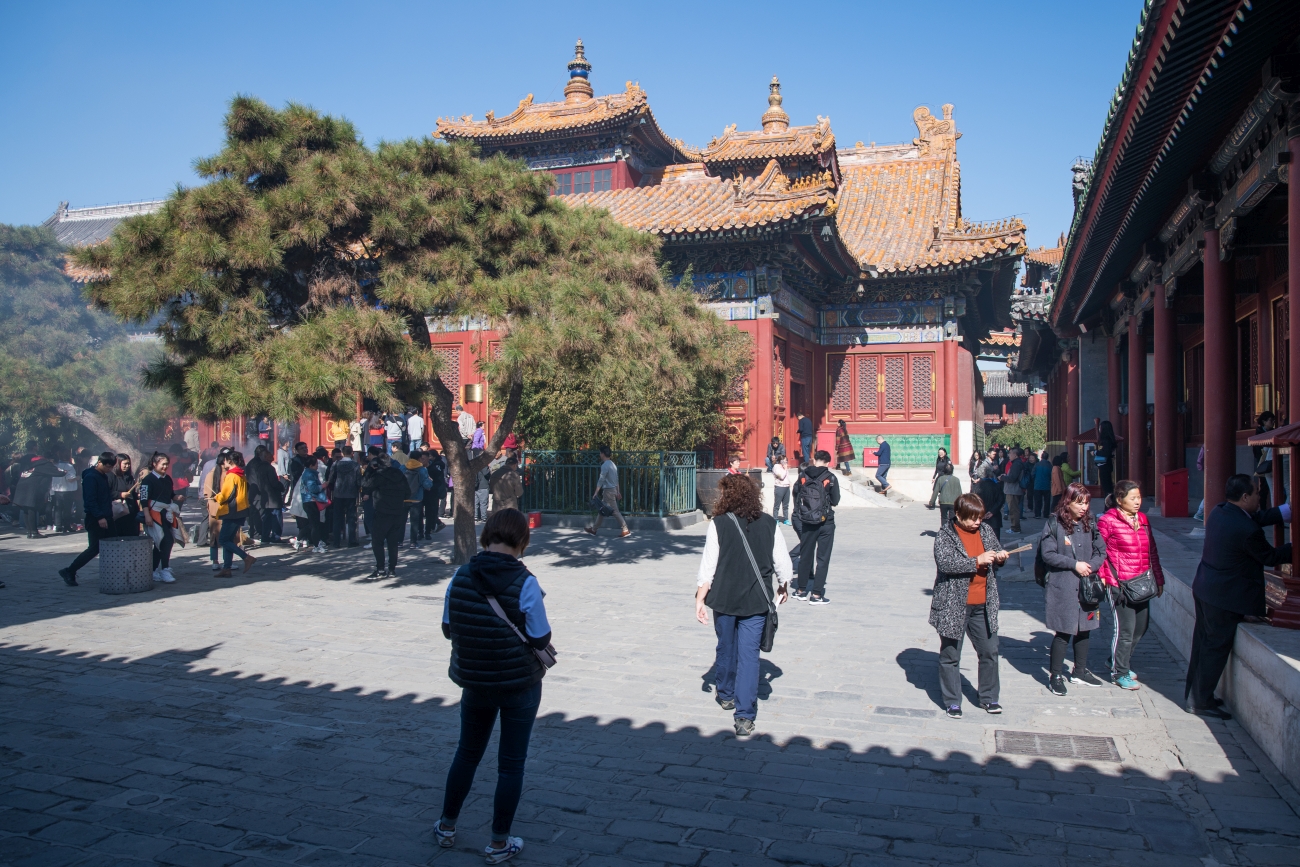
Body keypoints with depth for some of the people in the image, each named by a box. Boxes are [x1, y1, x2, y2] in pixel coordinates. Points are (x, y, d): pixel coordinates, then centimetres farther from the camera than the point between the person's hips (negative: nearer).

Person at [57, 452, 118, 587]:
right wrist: (99, 517, -23)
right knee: (94, 549, -7)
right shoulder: (90, 477, -14)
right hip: (95, 519, -9)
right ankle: (69, 571, 3)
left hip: (105, 518, 9)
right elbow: (90, 500, -20)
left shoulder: (104, 476, 14)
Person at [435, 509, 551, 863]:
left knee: (467, 752, 24)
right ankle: (499, 843, 22)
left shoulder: (460, 578, -10)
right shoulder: (525, 583, -20)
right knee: (511, 762, 12)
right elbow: (541, 639, -14)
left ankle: (447, 826, 37)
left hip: (475, 682, 3)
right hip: (521, 684, -3)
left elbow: (448, 629, -1)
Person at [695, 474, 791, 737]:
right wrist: (782, 586, 20)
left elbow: (708, 565, -11)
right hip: (757, 601, 1)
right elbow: (783, 563, 2)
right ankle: (744, 716, -3)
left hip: (725, 599, -1)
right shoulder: (769, 524, -2)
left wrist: (700, 598, -4)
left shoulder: (718, 524, -10)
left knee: (726, 647, 20)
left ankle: (725, 694, 41)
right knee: (749, 654, 2)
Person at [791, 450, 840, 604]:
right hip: (826, 522, -3)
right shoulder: (830, 479, -10)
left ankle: (801, 590, 25)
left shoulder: (803, 477, -2)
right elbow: (835, 502, -6)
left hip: (807, 522, 3)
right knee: (823, 558, 4)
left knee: (805, 556, 16)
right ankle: (816, 595, 2)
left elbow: (795, 495, 4)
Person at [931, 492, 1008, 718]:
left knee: (989, 651, 11)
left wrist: (1001, 557, -5)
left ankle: (989, 697, 28)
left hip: (983, 605, 5)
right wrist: (977, 561, -27)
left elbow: (997, 551, 19)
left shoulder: (986, 530, 6)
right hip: (954, 606, -5)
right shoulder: (945, 536, -10)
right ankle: (952, 701, 18)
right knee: (951, 655, 6)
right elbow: (945, 563, -24)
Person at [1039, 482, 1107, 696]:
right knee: (1064, 632, -2)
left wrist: (1090, 565, -10)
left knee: (1084, 629, 15)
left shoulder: (1090, 524, 5)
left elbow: (1101, 551, 8)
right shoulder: (1054, 523, -9)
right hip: (1063, 587, -5)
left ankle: (1080, 671, 32)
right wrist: (1074, 564, -17)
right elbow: (1048, 554, -12)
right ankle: (1055, 676, 11)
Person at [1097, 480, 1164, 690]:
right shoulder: (1108, 520, -10)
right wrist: (1103, 576, -14)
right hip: (1120, 584, -7)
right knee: (1125, 629, -1)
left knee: (1141, 627, 13)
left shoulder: (1143, 519, 11)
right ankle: (1119, 673, 15)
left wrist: (1158, 579, 17)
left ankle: (1118, 662, 34)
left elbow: (1152, 551, 16)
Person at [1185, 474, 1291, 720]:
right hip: (1226, 597, -9)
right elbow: (1270, 557, -9)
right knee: (1216, 648, 2)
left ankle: (1193, 695, 28)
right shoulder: (1248, 530, -24)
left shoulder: (1218, 512, 1)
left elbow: (1258, 518, 12)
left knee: (1203, 643, 17)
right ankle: (1201, 702, 11)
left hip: (1204, 589, 9)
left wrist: (1288, 509, 12)